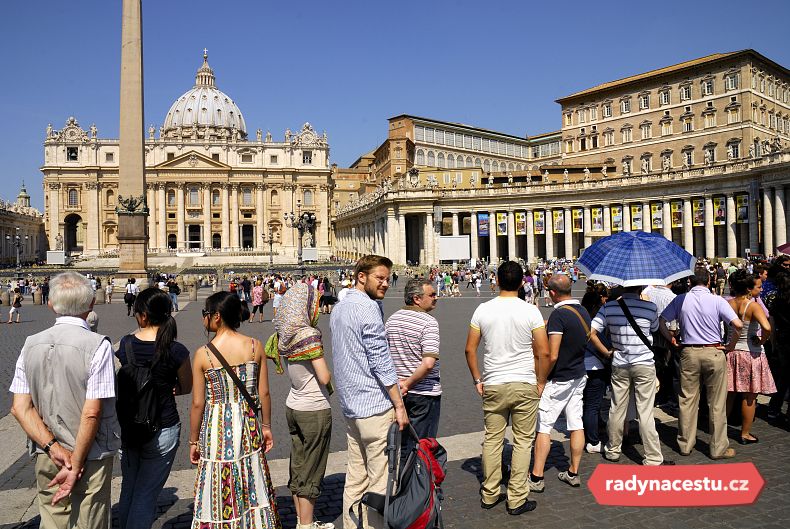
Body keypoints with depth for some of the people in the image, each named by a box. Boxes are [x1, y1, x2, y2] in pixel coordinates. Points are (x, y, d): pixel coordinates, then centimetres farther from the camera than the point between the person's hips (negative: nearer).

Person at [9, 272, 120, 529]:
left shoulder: (31, 344, -1)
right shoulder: (98, 345, -18)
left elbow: (20, 408, -3)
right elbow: (91, 414, -19)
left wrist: (52, 447, -6)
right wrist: (76, 466, -11)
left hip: (46, 458, 5)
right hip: (91, 458, -5)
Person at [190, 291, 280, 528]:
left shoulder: (203, 354, -12)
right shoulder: (255, 346, -6)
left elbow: (198, 404, -8)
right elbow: (264, 393, -2)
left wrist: (193, 441, 4)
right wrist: (266, 426, 11)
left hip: (217, 429, -2)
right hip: (248, 426, 3)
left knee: (218, 490, 13)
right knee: (252, 485, 18)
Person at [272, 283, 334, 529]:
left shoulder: (284, 335, 1)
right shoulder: (309, 335, -21)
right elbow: (324, 378, -22)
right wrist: (329, 371, -1)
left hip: (293, 407, 8)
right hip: (315, 411, -7)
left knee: (297, 467, 18)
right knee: (311, 473, 7)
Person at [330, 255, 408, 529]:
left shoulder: (339, 308, 14)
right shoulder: (367, 308, -15)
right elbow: (381, 360, -17)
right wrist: (399, 405, -13)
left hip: (350, 405, 9)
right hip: (375, 406, -9)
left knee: (355, 478, 16)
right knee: (380, 481, 0)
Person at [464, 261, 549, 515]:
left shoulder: (483, 310, -2)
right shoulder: (530, 311, -8)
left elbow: (470, 349, 0)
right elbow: (543, 352, -9)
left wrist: (477, 380, 10)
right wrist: (540, 382, 4)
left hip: (493, 386, 2)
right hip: (525, 385, -2)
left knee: (492, 440, 13)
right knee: (522, 442, 8)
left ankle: (489, 495, 24)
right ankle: (517, 500, 15)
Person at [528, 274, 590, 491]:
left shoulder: (558, 314, -21)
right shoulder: (583, 311, 4)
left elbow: (552, 356, -23)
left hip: (559, 380, -8)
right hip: (579, 376, 8)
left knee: (543, 427, 0)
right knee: (576, 425, 12)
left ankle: (536, 478, 5)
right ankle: (573, 473, 22)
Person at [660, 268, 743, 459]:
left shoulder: (680, 300, 0)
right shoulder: (717, 301, -6)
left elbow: (661, 321, 2)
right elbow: (738, 325, -13)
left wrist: (671, 339, 9)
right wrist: (731, 345, 0)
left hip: (688, 352, 2)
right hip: (713, 352, -2)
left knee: (687, 400, 9)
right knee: (717, 403, 7)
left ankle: (685, 445, 18)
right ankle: (718, 448, 15)